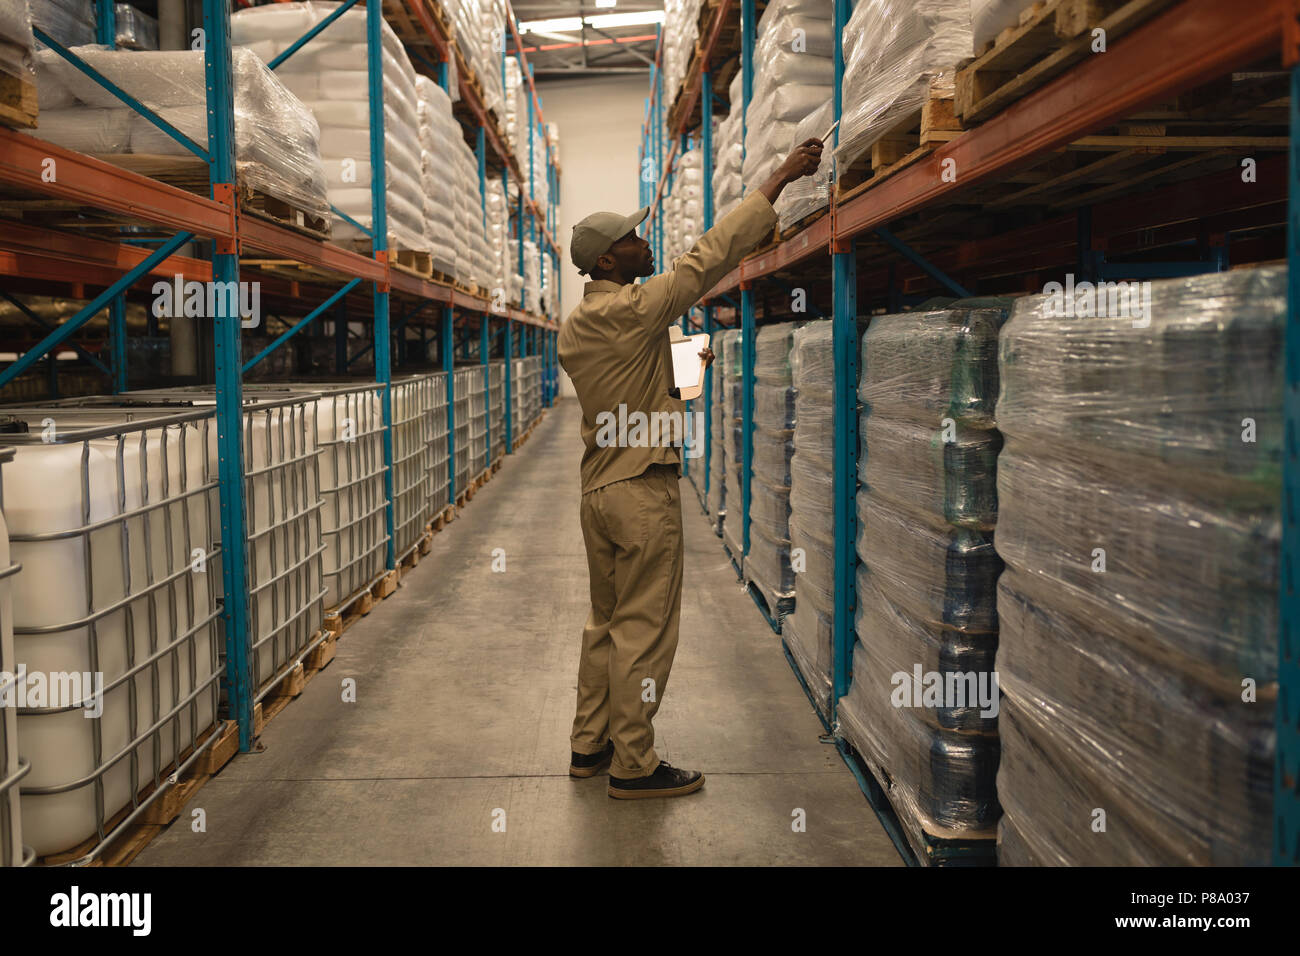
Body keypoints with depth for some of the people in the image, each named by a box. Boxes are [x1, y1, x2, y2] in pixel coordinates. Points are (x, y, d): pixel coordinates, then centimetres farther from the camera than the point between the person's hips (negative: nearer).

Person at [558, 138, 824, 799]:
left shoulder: (574, 328, 11)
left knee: (606, 622, 17)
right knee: (644, 630, -1)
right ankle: (633, 765, 8)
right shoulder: (631, 311, -15)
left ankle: (589, 744, 26)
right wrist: (779, 181, -12)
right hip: (643, 488, -9)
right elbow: (708, 257, -16)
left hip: (597, 487, 9)